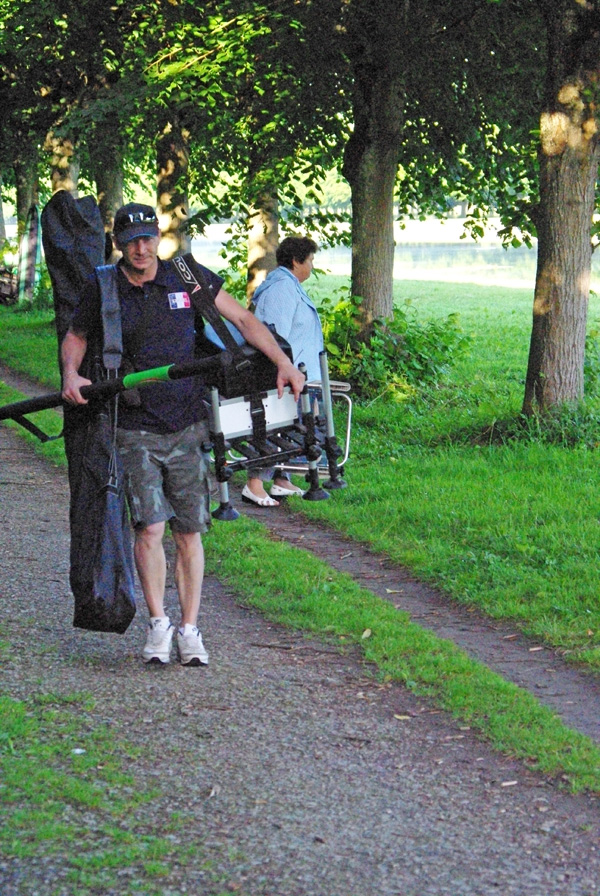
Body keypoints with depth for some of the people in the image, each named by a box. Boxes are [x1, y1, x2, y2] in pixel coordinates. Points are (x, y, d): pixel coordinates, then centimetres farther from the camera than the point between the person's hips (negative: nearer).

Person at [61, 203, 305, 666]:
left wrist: (284, 363, 2)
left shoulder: (189, 278, 1)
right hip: (136, 429, -1)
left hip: (188, 425, 1)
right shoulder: (102, 291, -1)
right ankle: (159, 624, 5)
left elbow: (244, 320, 10)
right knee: (149, 528, -12)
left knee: (188, 532, 4)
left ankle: (190, 630, 15)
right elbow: (75, 337, 17)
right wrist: (71, 373, -4)